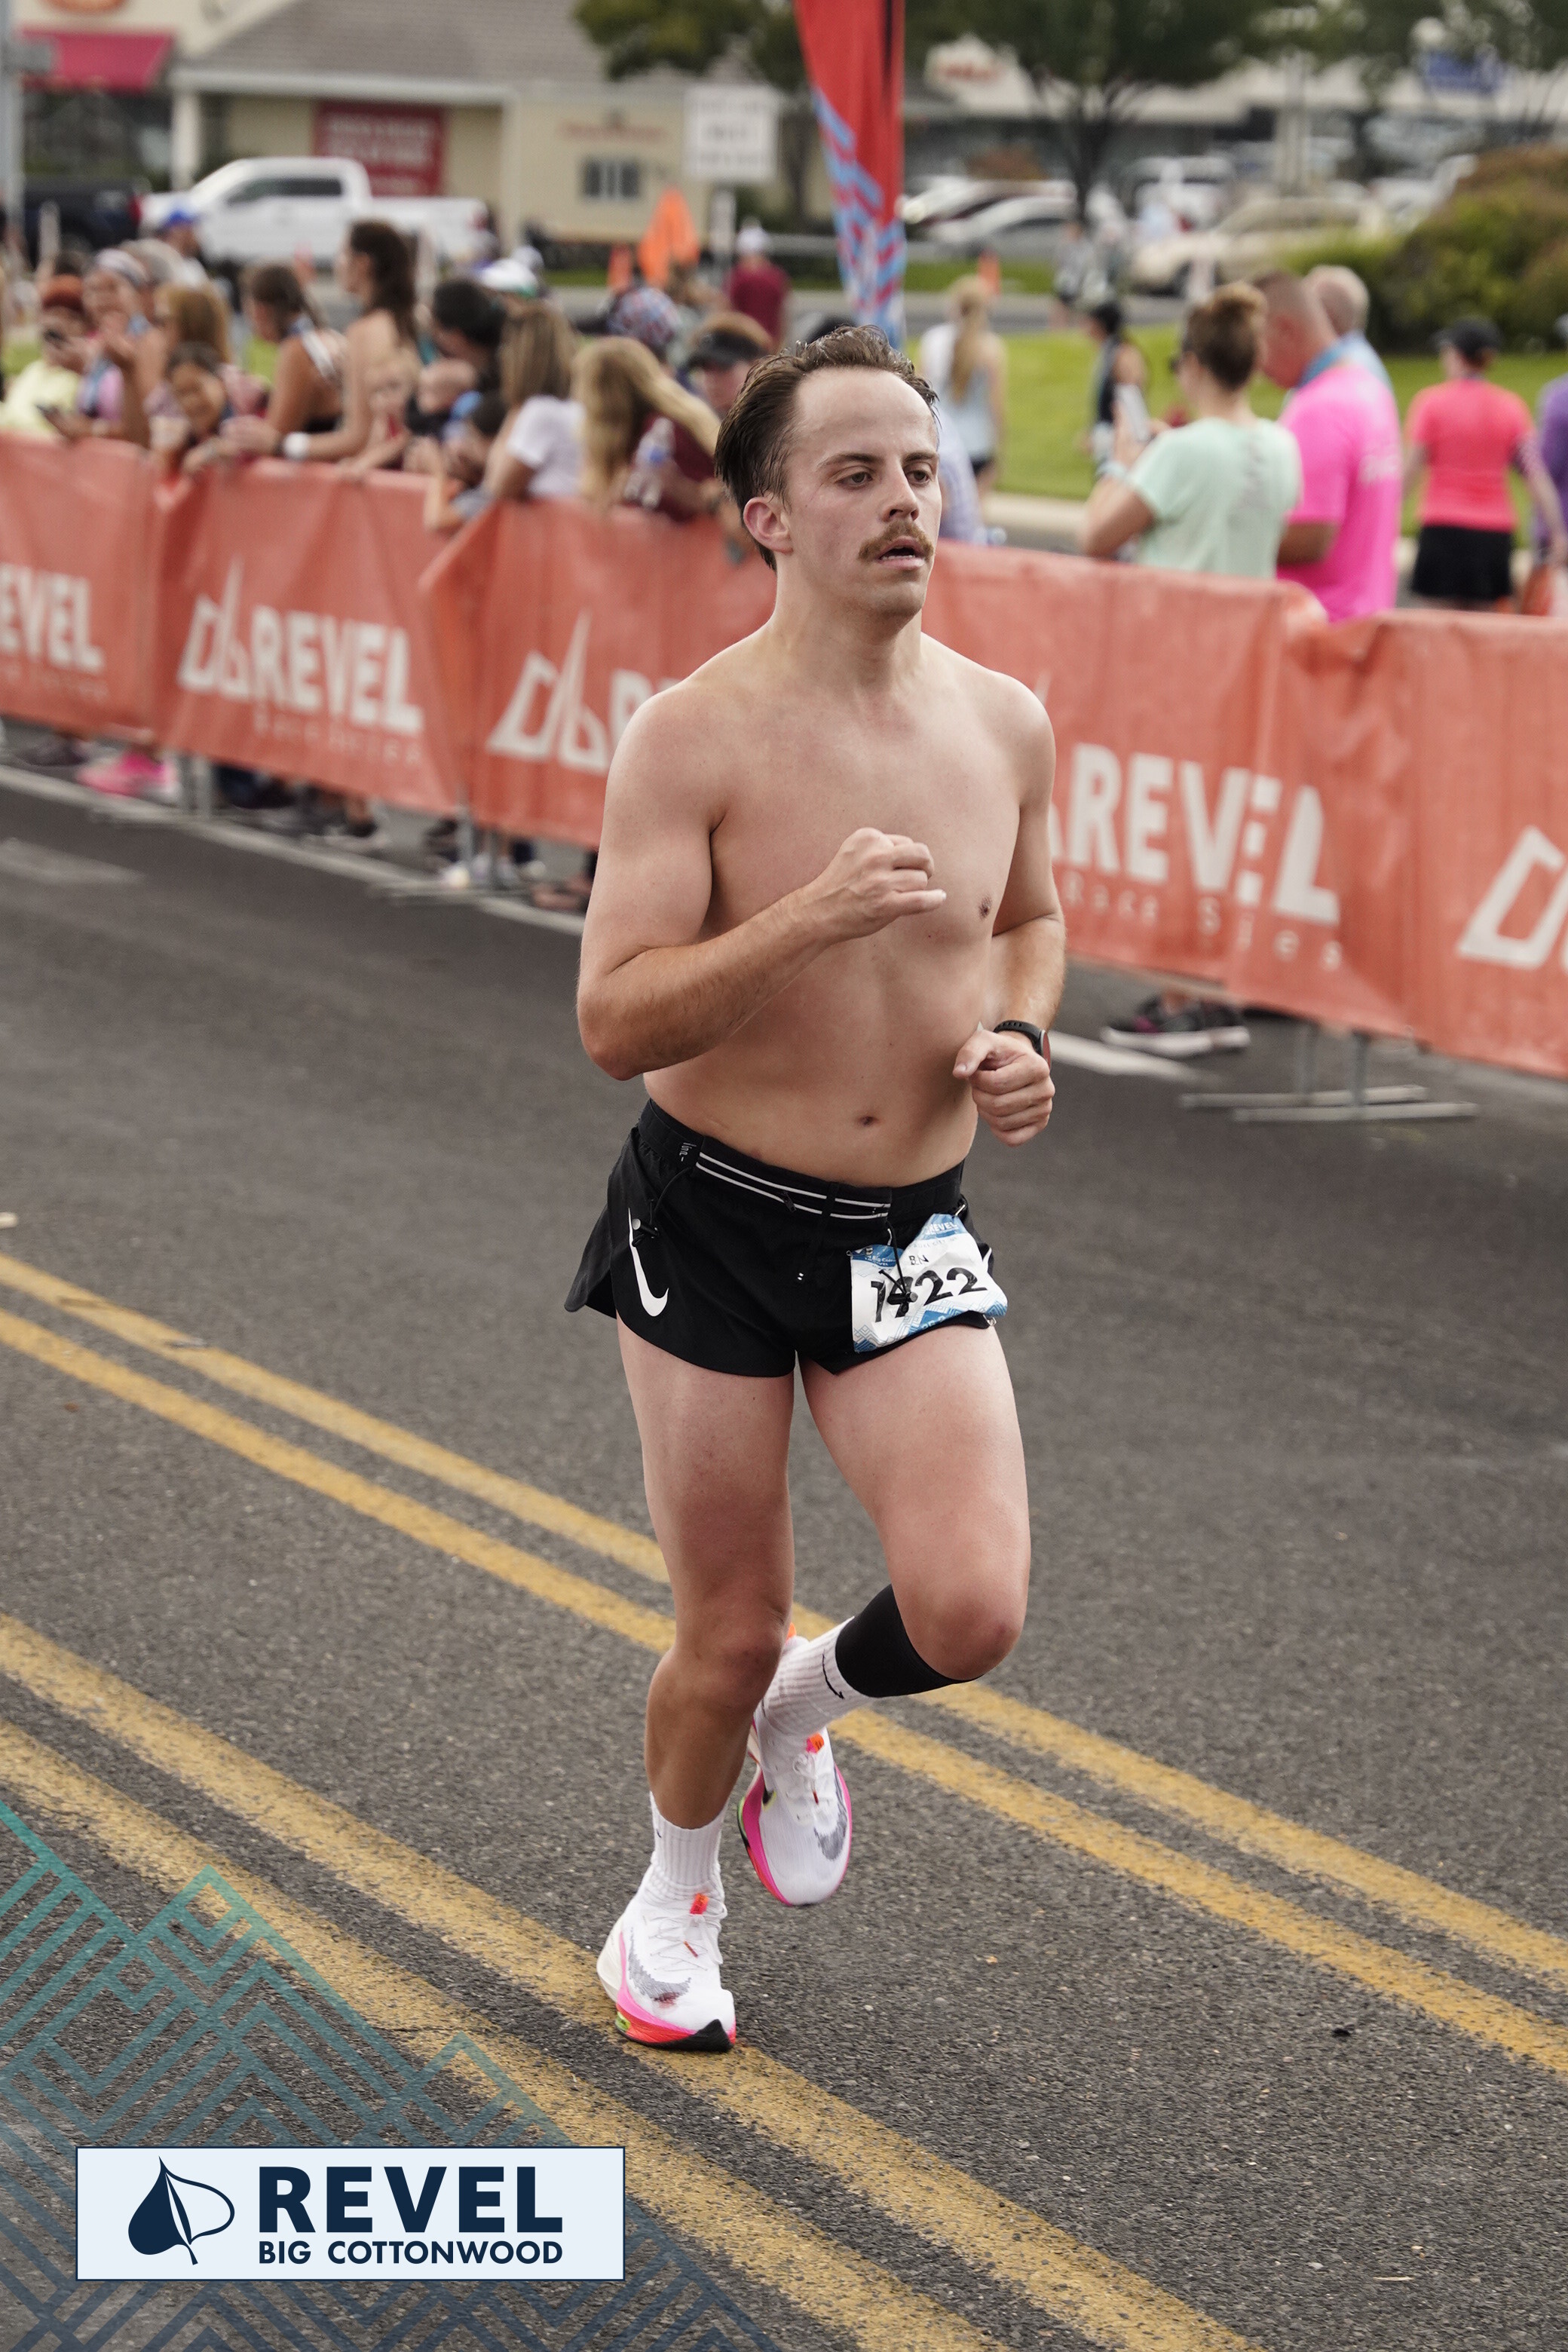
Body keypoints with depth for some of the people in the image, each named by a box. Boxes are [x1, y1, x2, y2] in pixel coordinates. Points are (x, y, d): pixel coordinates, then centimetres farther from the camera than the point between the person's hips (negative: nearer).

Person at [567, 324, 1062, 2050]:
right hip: (711, 1224, -3)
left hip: (910, 1239, 3)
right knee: (727, 1634, 6)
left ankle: (803, 1701, 22)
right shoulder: (693, 740, -14)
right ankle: (675, 1902, 37)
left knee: (970, 1612, -14)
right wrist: (805, 921, -31)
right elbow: (613, 1022, -18)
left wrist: (1021, 1036, -1)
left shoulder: (1004, 725, 1)